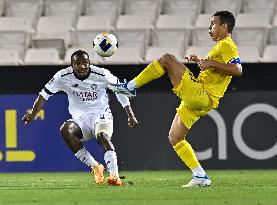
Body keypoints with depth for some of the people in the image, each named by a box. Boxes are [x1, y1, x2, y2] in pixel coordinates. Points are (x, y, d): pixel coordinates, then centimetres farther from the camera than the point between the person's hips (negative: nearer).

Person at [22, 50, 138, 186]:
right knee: (65, 130, -29)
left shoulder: (102, 75, -11)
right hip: (80, 119, 3)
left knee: (102, 136, -35)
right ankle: (95, 167, -23)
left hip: (101, 115, -3)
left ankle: (114, 175, -43)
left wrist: (130, 116, 6)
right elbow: (45, 93, 4)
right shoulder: (63, 77, -8)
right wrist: (33, 113, 0)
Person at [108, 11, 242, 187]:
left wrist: (211, 63, -24)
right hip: (196, 101, 10)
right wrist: (201, 61, 26)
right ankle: (200, 177, 7)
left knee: (166, 59, -13)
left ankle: (130, 87, -7)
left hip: (200, 95, -10)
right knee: (175, 138, 12)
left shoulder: (226, 45, -6)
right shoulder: (221, 46, 24)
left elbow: (237, 70, -23)